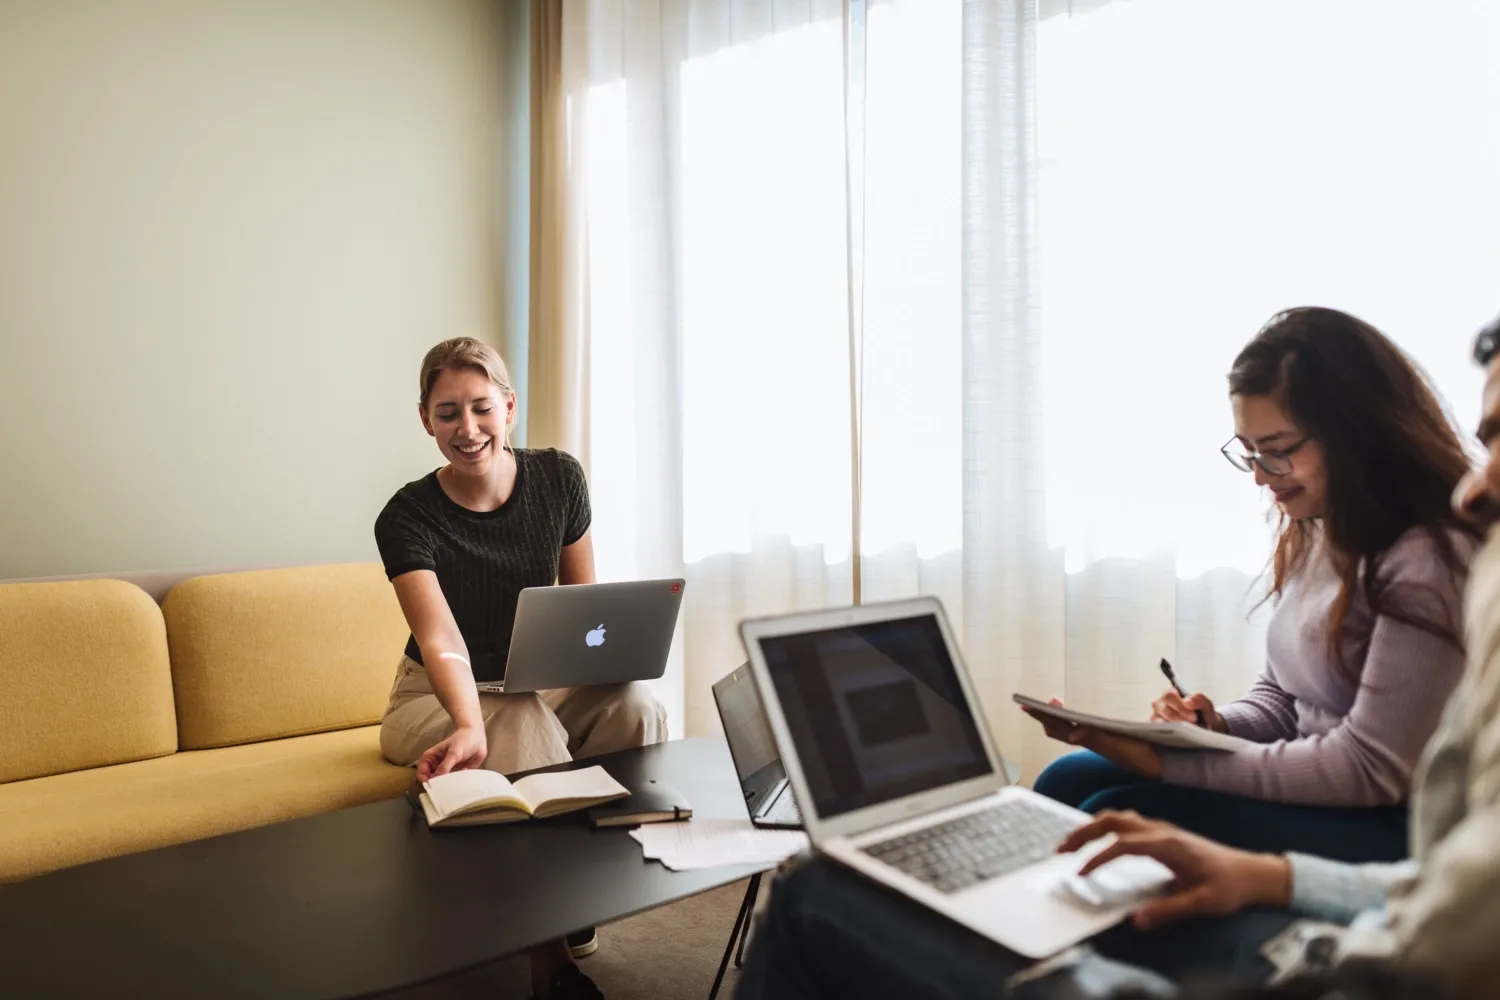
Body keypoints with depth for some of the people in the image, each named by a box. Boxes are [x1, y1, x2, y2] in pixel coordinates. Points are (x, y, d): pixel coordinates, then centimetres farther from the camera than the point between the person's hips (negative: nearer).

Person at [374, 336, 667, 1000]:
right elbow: (442, 640, -31)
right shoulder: (406, 518, -18)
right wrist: (470, 727, -50)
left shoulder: (559, 478, -7)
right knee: (526, 726, -35)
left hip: (541, 680, 3)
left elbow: (583, 598, 3)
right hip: (438, 698, -3)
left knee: (634, 704, -26)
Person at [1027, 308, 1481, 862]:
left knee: (1117, 816, -22)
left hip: (1389, 828, -8)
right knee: (1068, 780, -3)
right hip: (1315, 790, 8)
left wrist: (1167, 763, -22)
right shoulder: (1316, 536, 8)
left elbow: (1372, 767, -20)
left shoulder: (1429, 560, -19)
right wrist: (1215, 727, -8)